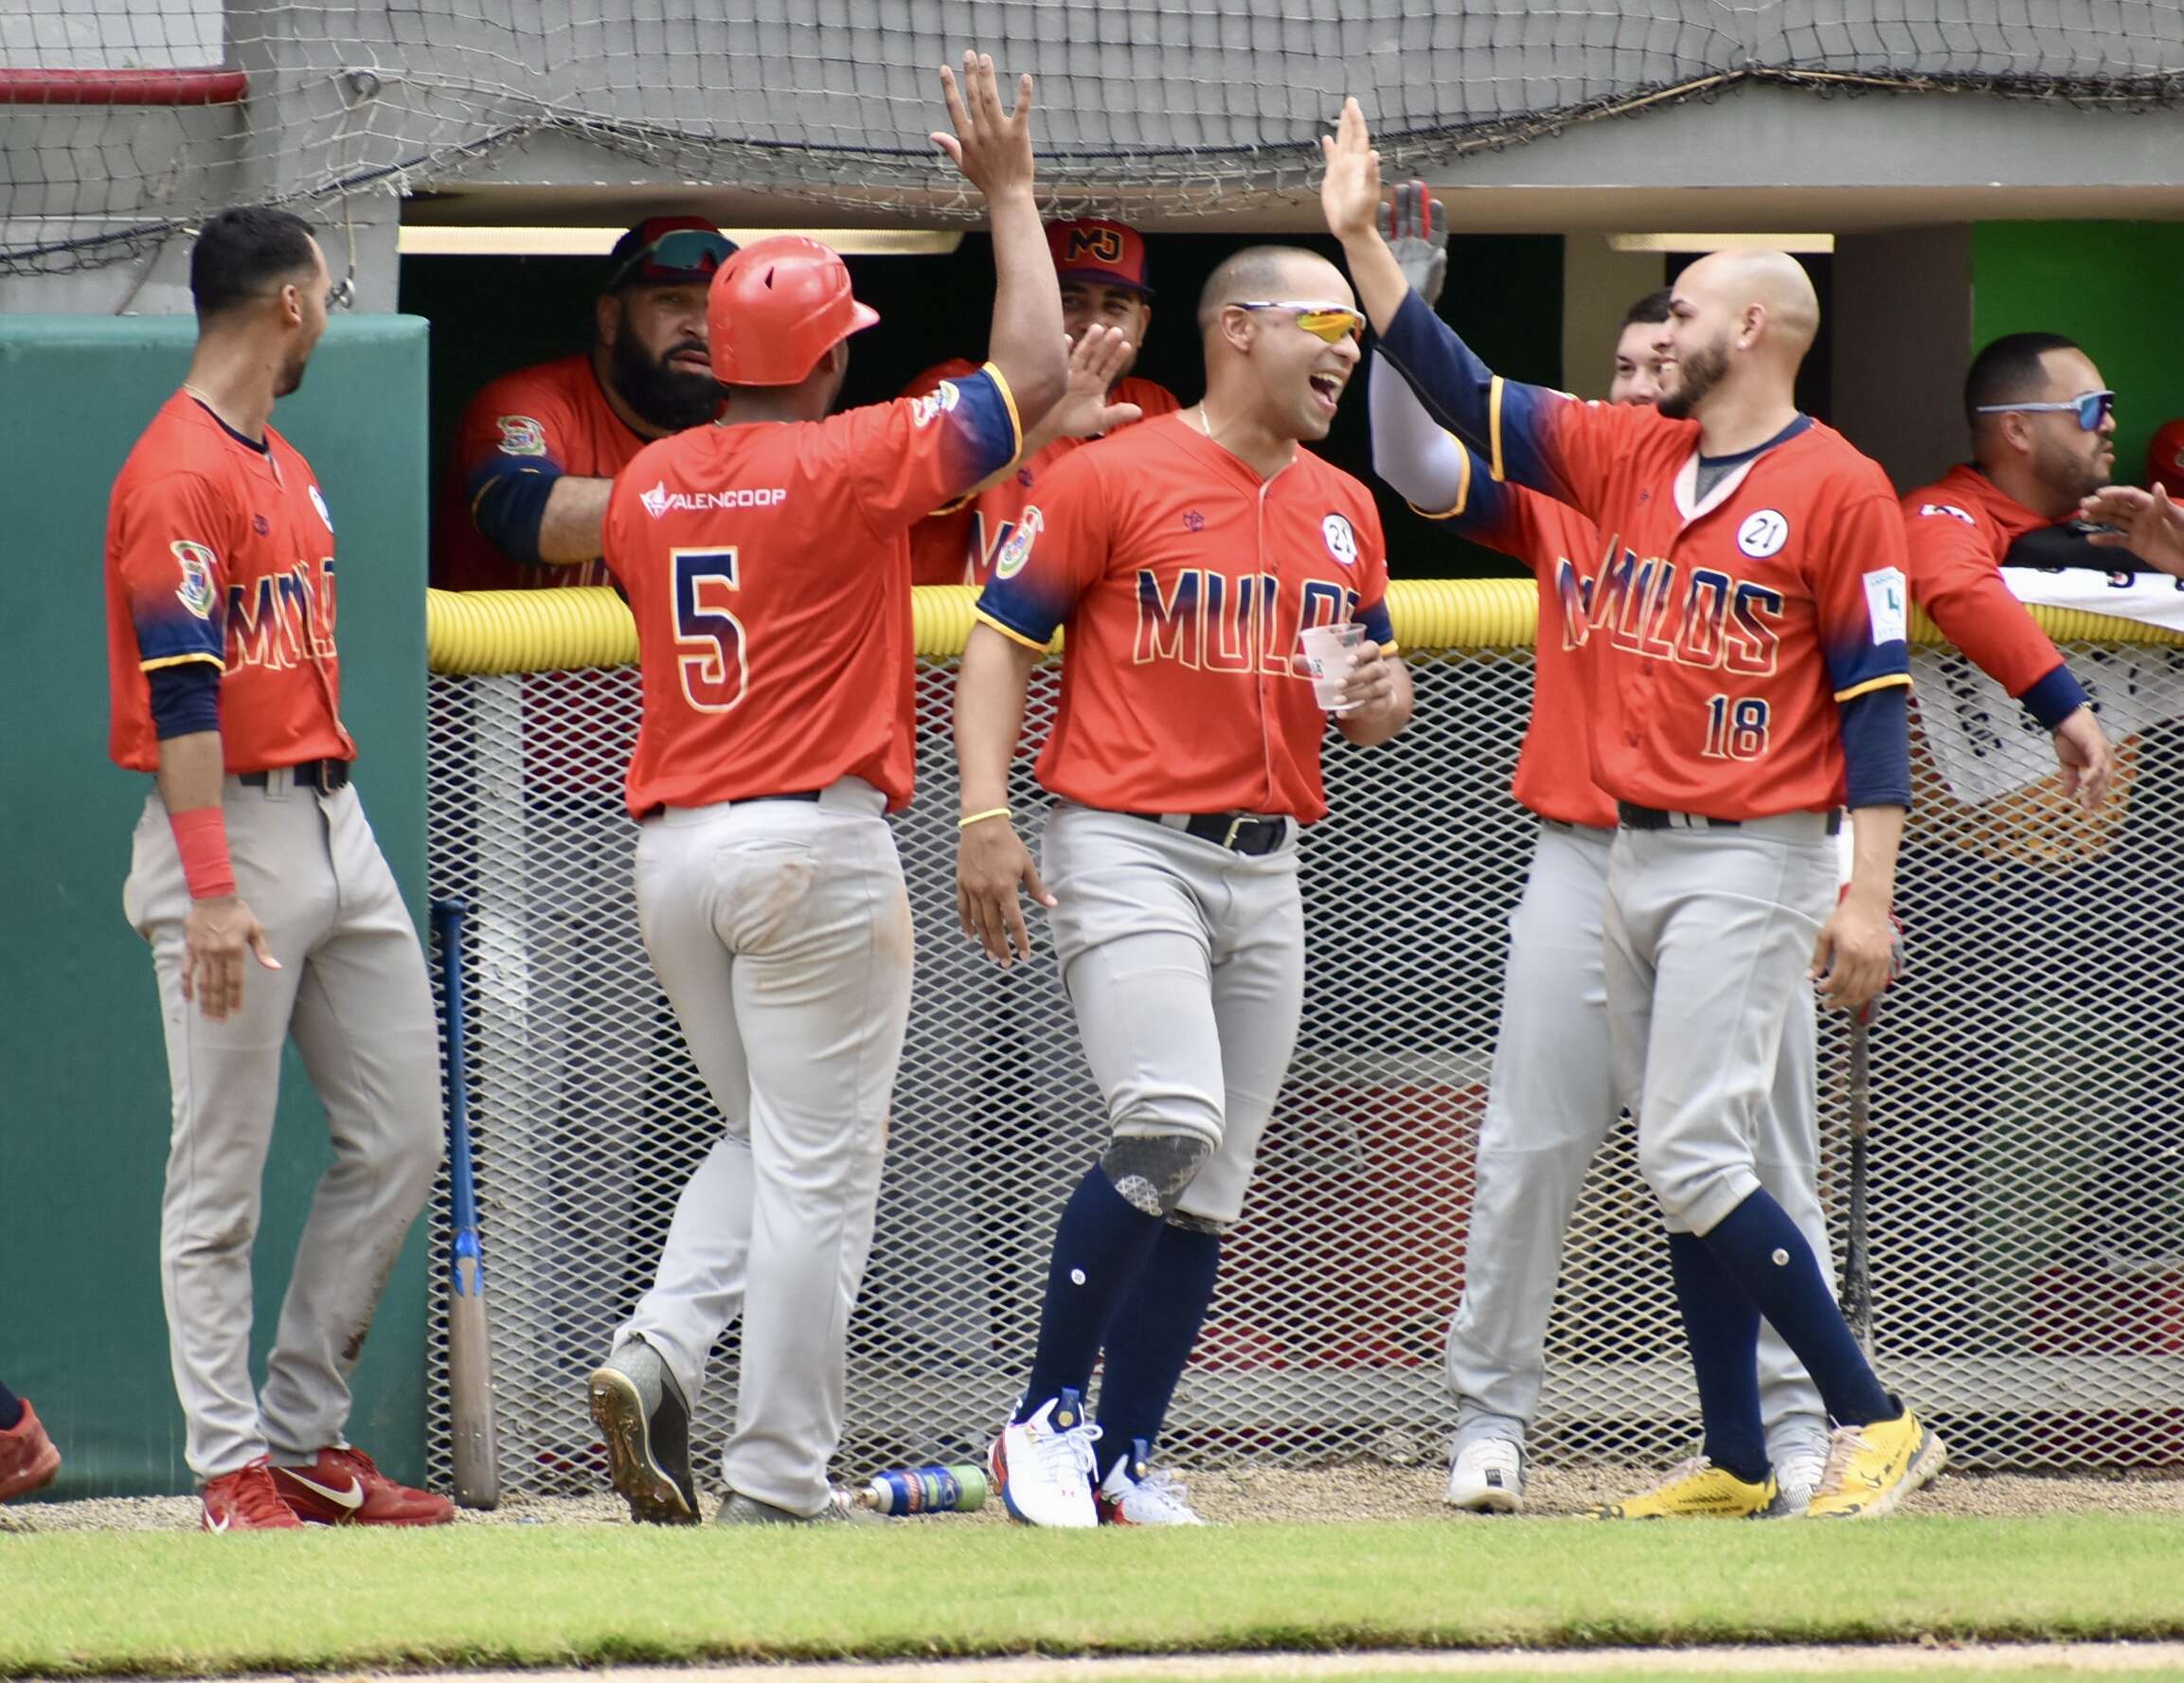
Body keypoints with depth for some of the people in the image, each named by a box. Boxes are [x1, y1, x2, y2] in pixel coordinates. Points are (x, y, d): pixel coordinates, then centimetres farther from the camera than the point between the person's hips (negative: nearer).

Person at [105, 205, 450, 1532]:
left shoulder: (288, 468, 18)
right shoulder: (178, 474, -12)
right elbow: (180, 695, -19)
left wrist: (333, 851, 19)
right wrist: (209, 890, -25)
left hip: (336, 817, 9)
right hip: (231, 828, -9)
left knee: (398, 1135, 7)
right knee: (222, 1173, -3)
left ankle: (308, 1435, 15)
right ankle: (234, 1467, 1)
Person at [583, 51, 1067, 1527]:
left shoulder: (648, 483, 7)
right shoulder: (847, 462, -10)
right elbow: (1033, 374, -6)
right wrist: (1010, 198, 4)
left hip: (670, 850, 6)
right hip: (815, 841, -6)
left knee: (766, 1138, 21)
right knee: (819, 1169, -1)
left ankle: (660, 1352, -2)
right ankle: (777, 1486, -2)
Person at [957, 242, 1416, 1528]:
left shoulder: (1345, 510, 14)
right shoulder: (1112, 479, -5)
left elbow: (1377, 681, 24)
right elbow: (1001, 646, -5)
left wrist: (1383, 701, -1)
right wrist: (987, 818, -16)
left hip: (1267, 866, 7)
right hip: (1129, 849, -6)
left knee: (1211, 1185, 5)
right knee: (1168, 1132, -21)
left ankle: (1127, 1466, 12)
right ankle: (1047, 1421, -7)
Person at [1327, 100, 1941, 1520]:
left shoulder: (1838, 488, -8)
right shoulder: (1629, 456, 11)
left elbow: (1876, 696, -11)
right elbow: (1460, 393, 11)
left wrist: (1869, 893, -16)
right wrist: (1362, 238, 5)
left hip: (1751, 859, -8)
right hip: (1636, 856, 8)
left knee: (1695, 1160, -15)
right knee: (1684, 1167, 8)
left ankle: (1879, 1427, -8)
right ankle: (1737, 1466, 13)